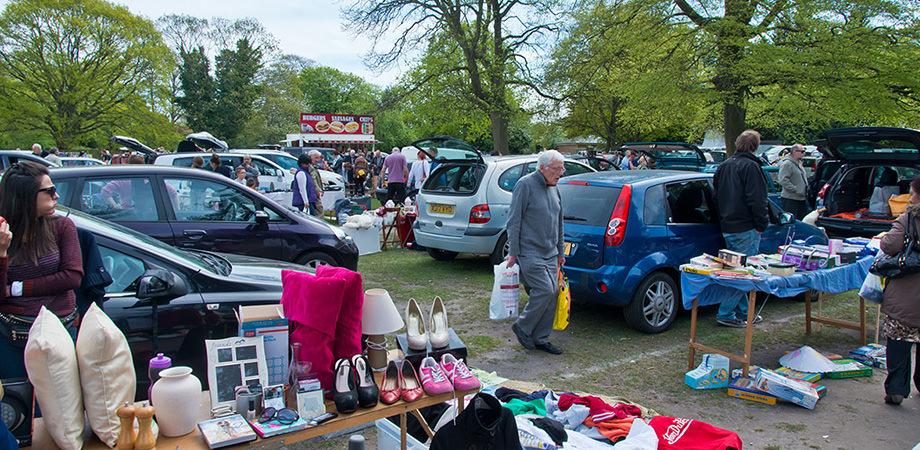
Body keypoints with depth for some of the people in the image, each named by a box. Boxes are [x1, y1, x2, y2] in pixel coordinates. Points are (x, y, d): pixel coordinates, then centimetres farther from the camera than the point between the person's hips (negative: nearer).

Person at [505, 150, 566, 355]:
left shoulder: (554, 189, 14)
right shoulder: (525, 185, -10)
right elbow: (514, 221, -12)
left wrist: (560, 252, 22)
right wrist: (513, 252, -13)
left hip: (550, 253, 8)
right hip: (530, 252, -8)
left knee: (553, 293, 5)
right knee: (545, 290, -15)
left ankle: (541, 338, 16)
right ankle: (522, 327, 6)